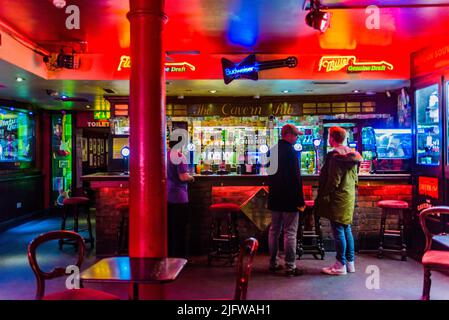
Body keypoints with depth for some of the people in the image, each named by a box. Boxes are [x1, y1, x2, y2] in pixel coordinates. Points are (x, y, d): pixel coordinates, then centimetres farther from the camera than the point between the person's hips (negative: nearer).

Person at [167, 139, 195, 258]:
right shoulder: (179, 156, -16)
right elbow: (183, 177, -20)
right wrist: (191, 178, -1)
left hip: (166, 197, 7)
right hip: (178, 198, -7)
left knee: (168, 227, 16)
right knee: (179, 229, 4)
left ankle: (167, 254, 24)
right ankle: (179, 256, 12)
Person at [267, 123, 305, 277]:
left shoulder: (272, 150, 10)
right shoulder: (290, 151, -15)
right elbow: (296, 178, -18)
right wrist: (300, 201, -14)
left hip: (274, 199, 8)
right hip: (289, 200, -8)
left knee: (274, 230, 13)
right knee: (290, 233, -2)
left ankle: (273, 263, 20)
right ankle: (290, 267, 2)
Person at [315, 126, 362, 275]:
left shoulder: (335, 155, -16)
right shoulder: (352, 154, 10)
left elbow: (334, 180, -18)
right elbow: (355, 177, 14)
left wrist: (323, 196, -11)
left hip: (338, 198, -9)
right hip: (349, 196, 9)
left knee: (338, 231, -2)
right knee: (347, 229, 14)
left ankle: (340, 265, 5)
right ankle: (350, 263, 21)